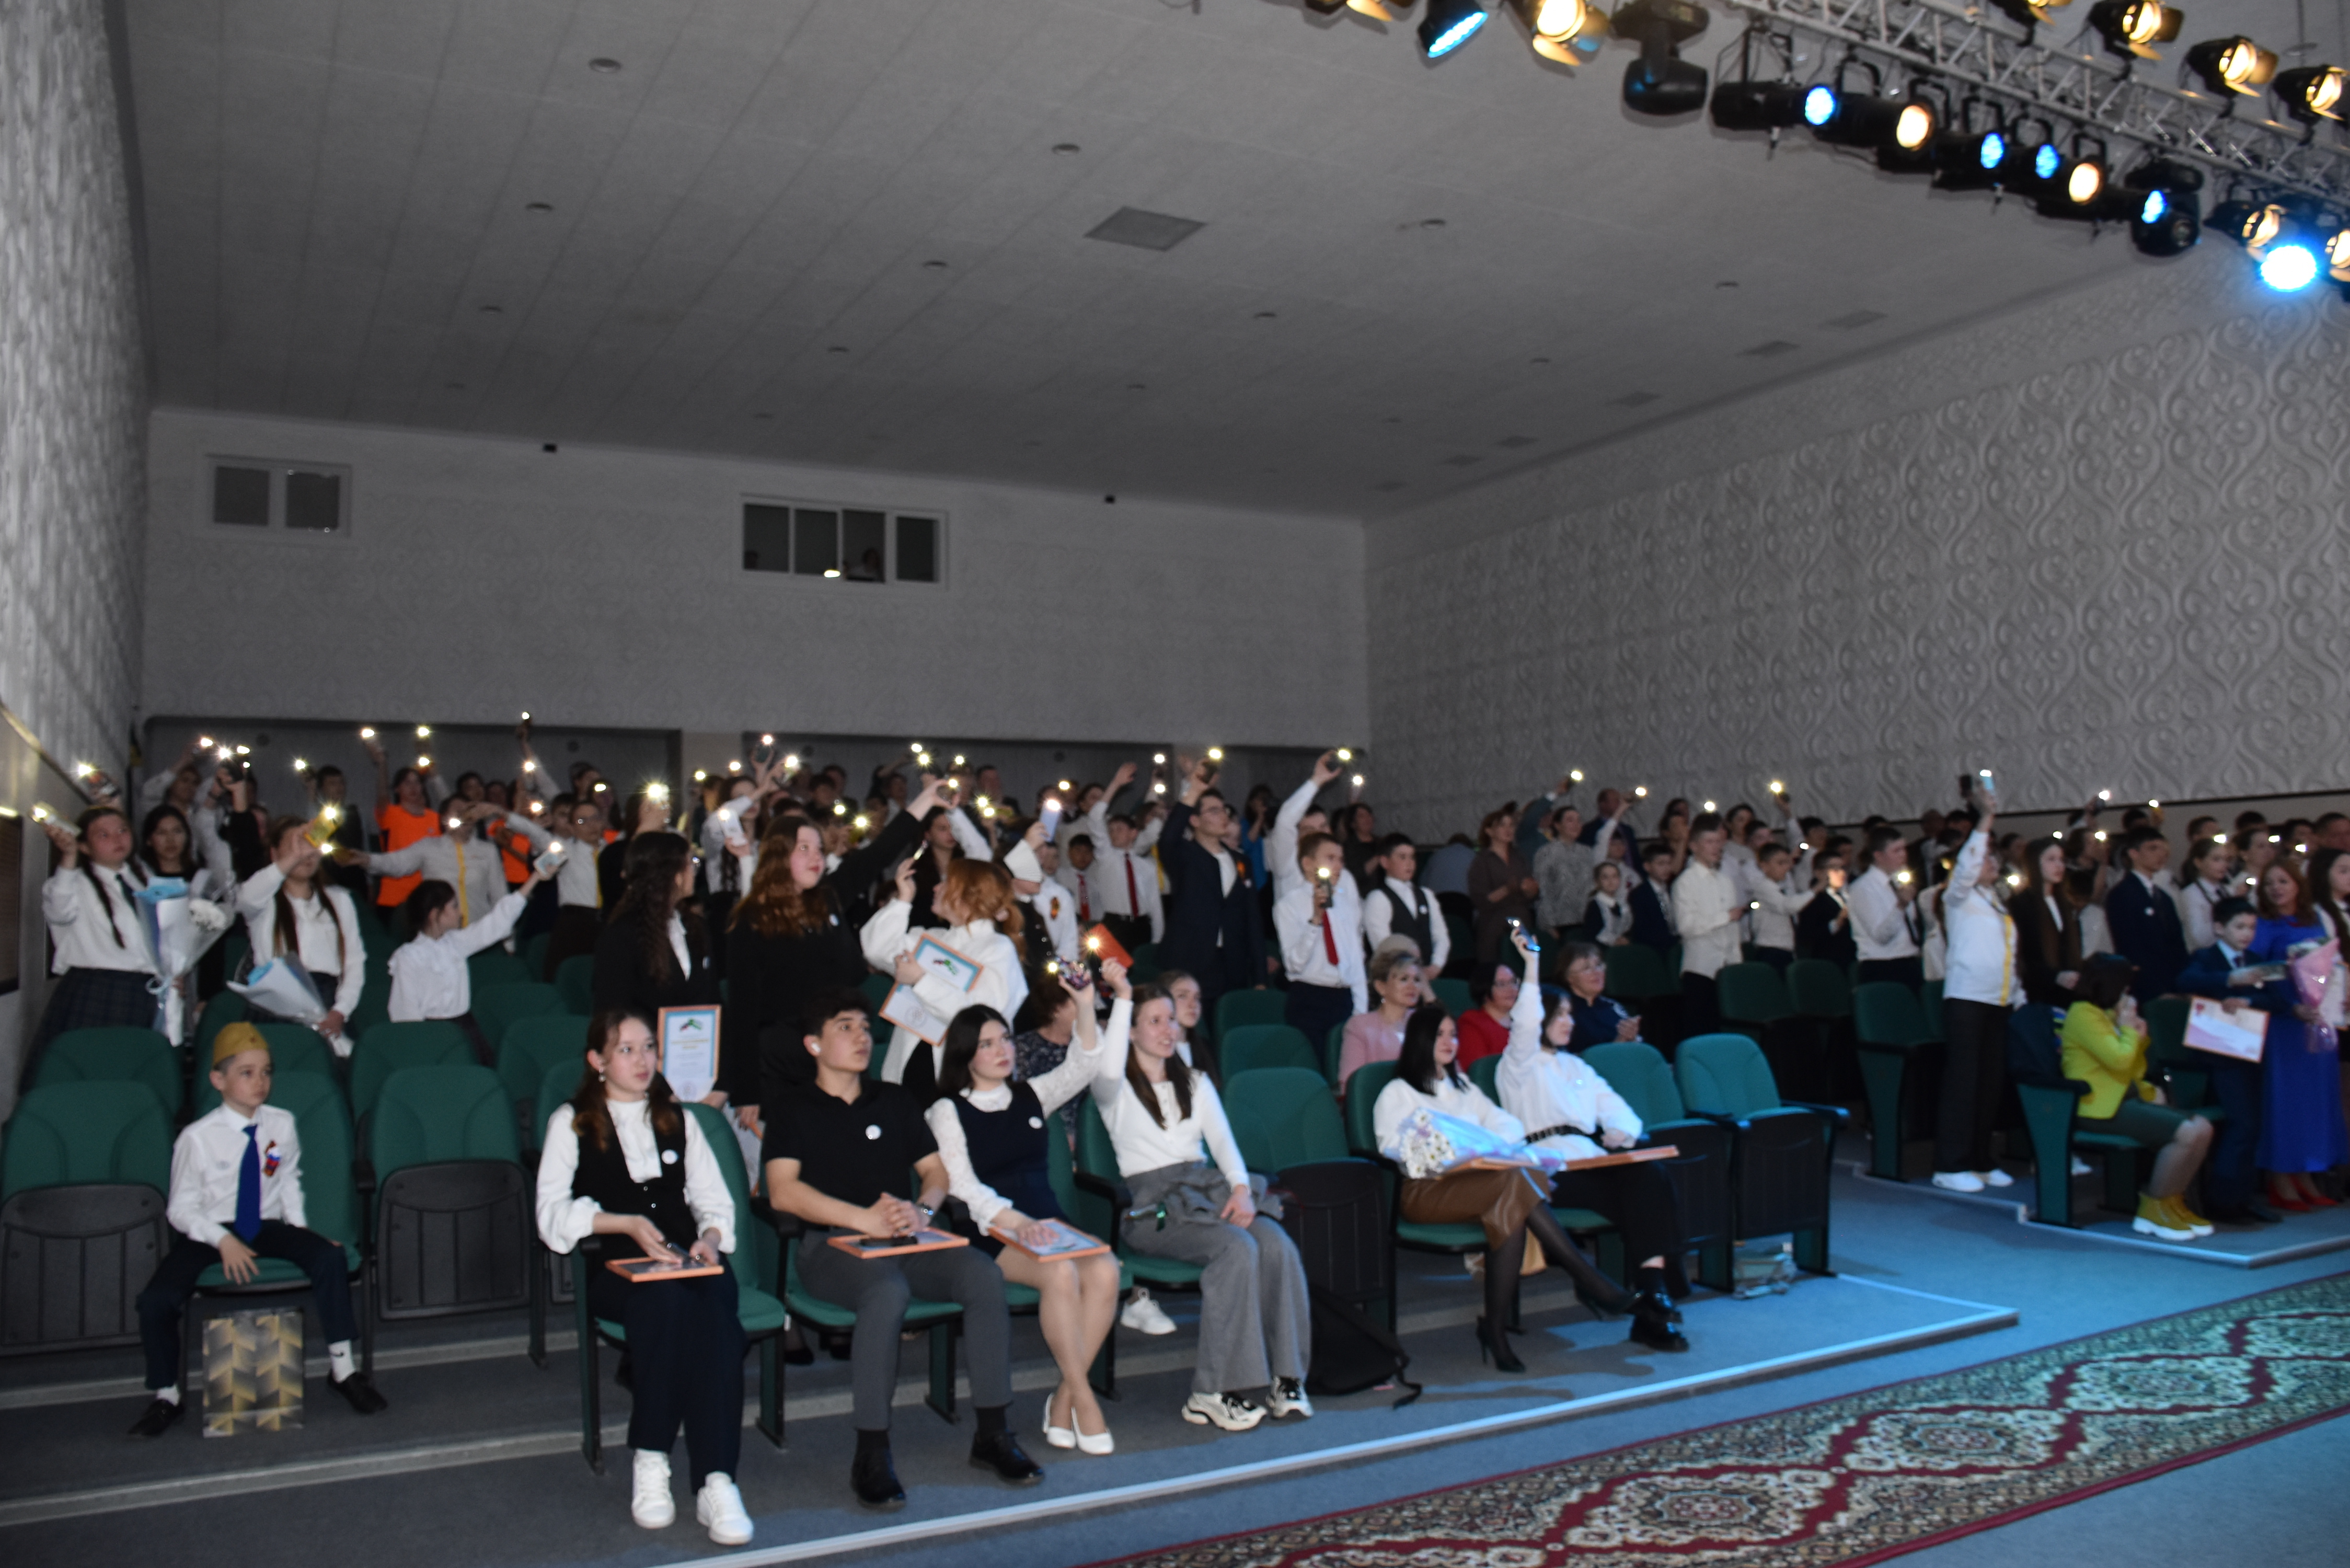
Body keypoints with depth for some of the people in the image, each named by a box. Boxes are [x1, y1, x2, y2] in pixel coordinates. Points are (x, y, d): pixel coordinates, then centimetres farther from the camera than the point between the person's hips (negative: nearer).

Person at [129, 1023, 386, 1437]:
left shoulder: (282, 1125, -1)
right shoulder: (198, 1137, -11)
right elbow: (181, 1209, -5)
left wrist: (297, 1225, -1)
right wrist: (223, 1241, -19)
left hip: (267, 1228, 2)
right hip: (209, 1233, -1)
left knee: (330, 1256, -24)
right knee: (156, 1301, -24)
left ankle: (343, 1368, -10)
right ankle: (165, 1396, 5)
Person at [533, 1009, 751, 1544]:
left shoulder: (679, 1121, 26)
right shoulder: (571, 1123, 17)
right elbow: (552, 1215, 4)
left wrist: (709, 1238, -5)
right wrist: (628, 1224, -11)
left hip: (686, 1259, 2)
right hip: (612, 1266, -2)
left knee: (716, 1302, -34)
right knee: (667, 1299, -38)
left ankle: (715, 1481, -40)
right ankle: (650, 1462, -29)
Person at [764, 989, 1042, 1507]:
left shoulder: (894, 1101, 22)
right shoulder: (792, 1110, 8)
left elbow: (936, 1170, 18)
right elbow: (783, 1192, -7)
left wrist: (922, 1210, -6)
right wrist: (866, 1219, -17)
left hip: (906, 1240, 4)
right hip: (830, 1246, -4)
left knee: (984, 1274, -24)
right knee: (888, 1290, -37)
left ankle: (992, 1435, -15)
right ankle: (871, 1457, -28)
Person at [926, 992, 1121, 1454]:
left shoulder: (1031, 1095, 19)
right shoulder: (948, 1111, 5)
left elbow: (1083, 1065, 5)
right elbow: (964, 1187, -7)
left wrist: (1086, 1004, -9)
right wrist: (1017, 1222, -23)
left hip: (1050, 1222, 4)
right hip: (993, 1234, -4)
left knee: (1105, 1271, -27)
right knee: (1061, 1274, -33)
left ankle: (1063, 1398, -13)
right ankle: (1083, 1399, -19)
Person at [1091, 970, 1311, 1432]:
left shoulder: (1195, 1083, 24)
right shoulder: (1115, 1091, 6)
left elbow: (1223, 1139, 12)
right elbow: (1109, 1070, -20)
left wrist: (1242, 1188, -7)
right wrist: (1122, 997, -17)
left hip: (1208, 1188, 5)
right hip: (1153, 1205, -5)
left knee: (1278, 1244, -25)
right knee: (1238, 1248, -32)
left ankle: (1285, 1378, -19)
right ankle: (1213, 1393, -26)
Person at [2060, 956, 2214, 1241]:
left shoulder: (2110, 1015, 19)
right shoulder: (2083, 1014, -11)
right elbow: (2119, 1059, -21)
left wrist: (2139, 1036, 10)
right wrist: (2130, 1029, -3)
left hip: (2127, 1099, 10)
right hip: (2101, 1108, -10)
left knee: (2203, 1128, -5)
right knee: (2187, 1134, -21)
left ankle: (2172, 1202, 5)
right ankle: (2154, 1209, -6)